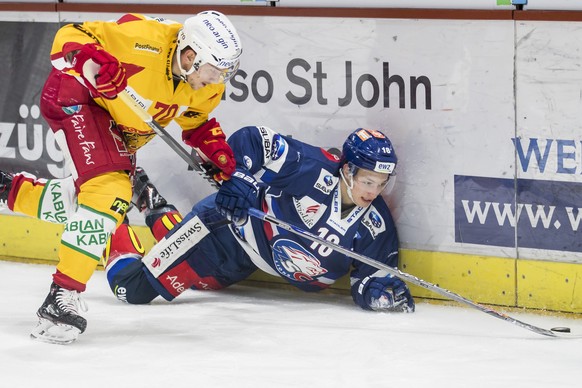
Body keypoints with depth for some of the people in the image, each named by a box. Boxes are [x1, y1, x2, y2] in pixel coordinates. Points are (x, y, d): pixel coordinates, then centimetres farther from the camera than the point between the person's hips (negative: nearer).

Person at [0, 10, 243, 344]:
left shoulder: (207, 87, -10)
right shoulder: (145, 39, -33)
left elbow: (197, 120, 11)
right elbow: (70, 37, -27)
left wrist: (216, 148, -6)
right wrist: (94, 63, -45)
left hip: (122, 131, 9)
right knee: (107, 192, -25)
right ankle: (61, 298, -23)